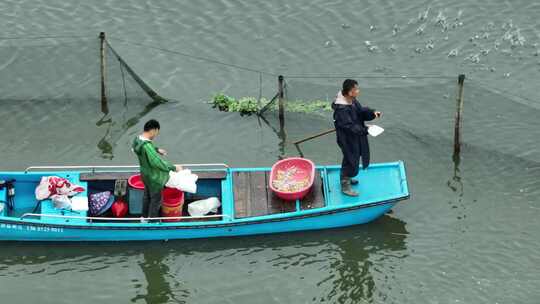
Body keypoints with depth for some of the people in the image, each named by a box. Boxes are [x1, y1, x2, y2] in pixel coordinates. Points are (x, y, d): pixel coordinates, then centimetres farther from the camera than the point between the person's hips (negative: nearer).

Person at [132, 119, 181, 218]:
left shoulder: (138, 139, -9)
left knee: (147, 195, 28)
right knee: (156, 200, 13)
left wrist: (157, 149, 16)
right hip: (153, 177, -9)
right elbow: (157, 162, -39)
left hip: (145, 173, 9)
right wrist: (174, 168, -31)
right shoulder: (147, 146, -38)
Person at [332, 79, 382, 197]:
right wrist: (365, 130, -28)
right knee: (351, 161, 2)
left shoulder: (353, 101, -3)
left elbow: (362, 111, 6)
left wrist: (372, 113, -13)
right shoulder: (341, 109, -32)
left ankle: (345, 178, 46)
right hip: (347, 140, -9)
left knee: (353, 158, 25)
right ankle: (345, 186, 19)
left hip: (356, 138, 9)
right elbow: (349, 127, -29)